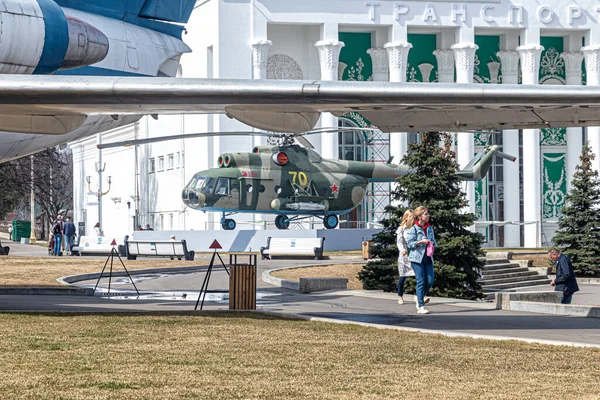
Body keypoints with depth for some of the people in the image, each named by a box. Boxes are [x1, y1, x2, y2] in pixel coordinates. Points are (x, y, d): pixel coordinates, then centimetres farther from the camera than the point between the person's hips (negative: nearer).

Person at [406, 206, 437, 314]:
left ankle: (419, 299, 24)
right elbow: (409, 243, -8)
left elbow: (433, 240, 22)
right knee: (421, 281, -6)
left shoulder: (429, 228, 12)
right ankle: (421, 306, -1)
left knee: (430, 281, 0)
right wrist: (421, 242, -18)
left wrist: (433, 245, 1)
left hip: (428, 258, 6)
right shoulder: (413, 229, -6)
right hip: (417, 258, -6)